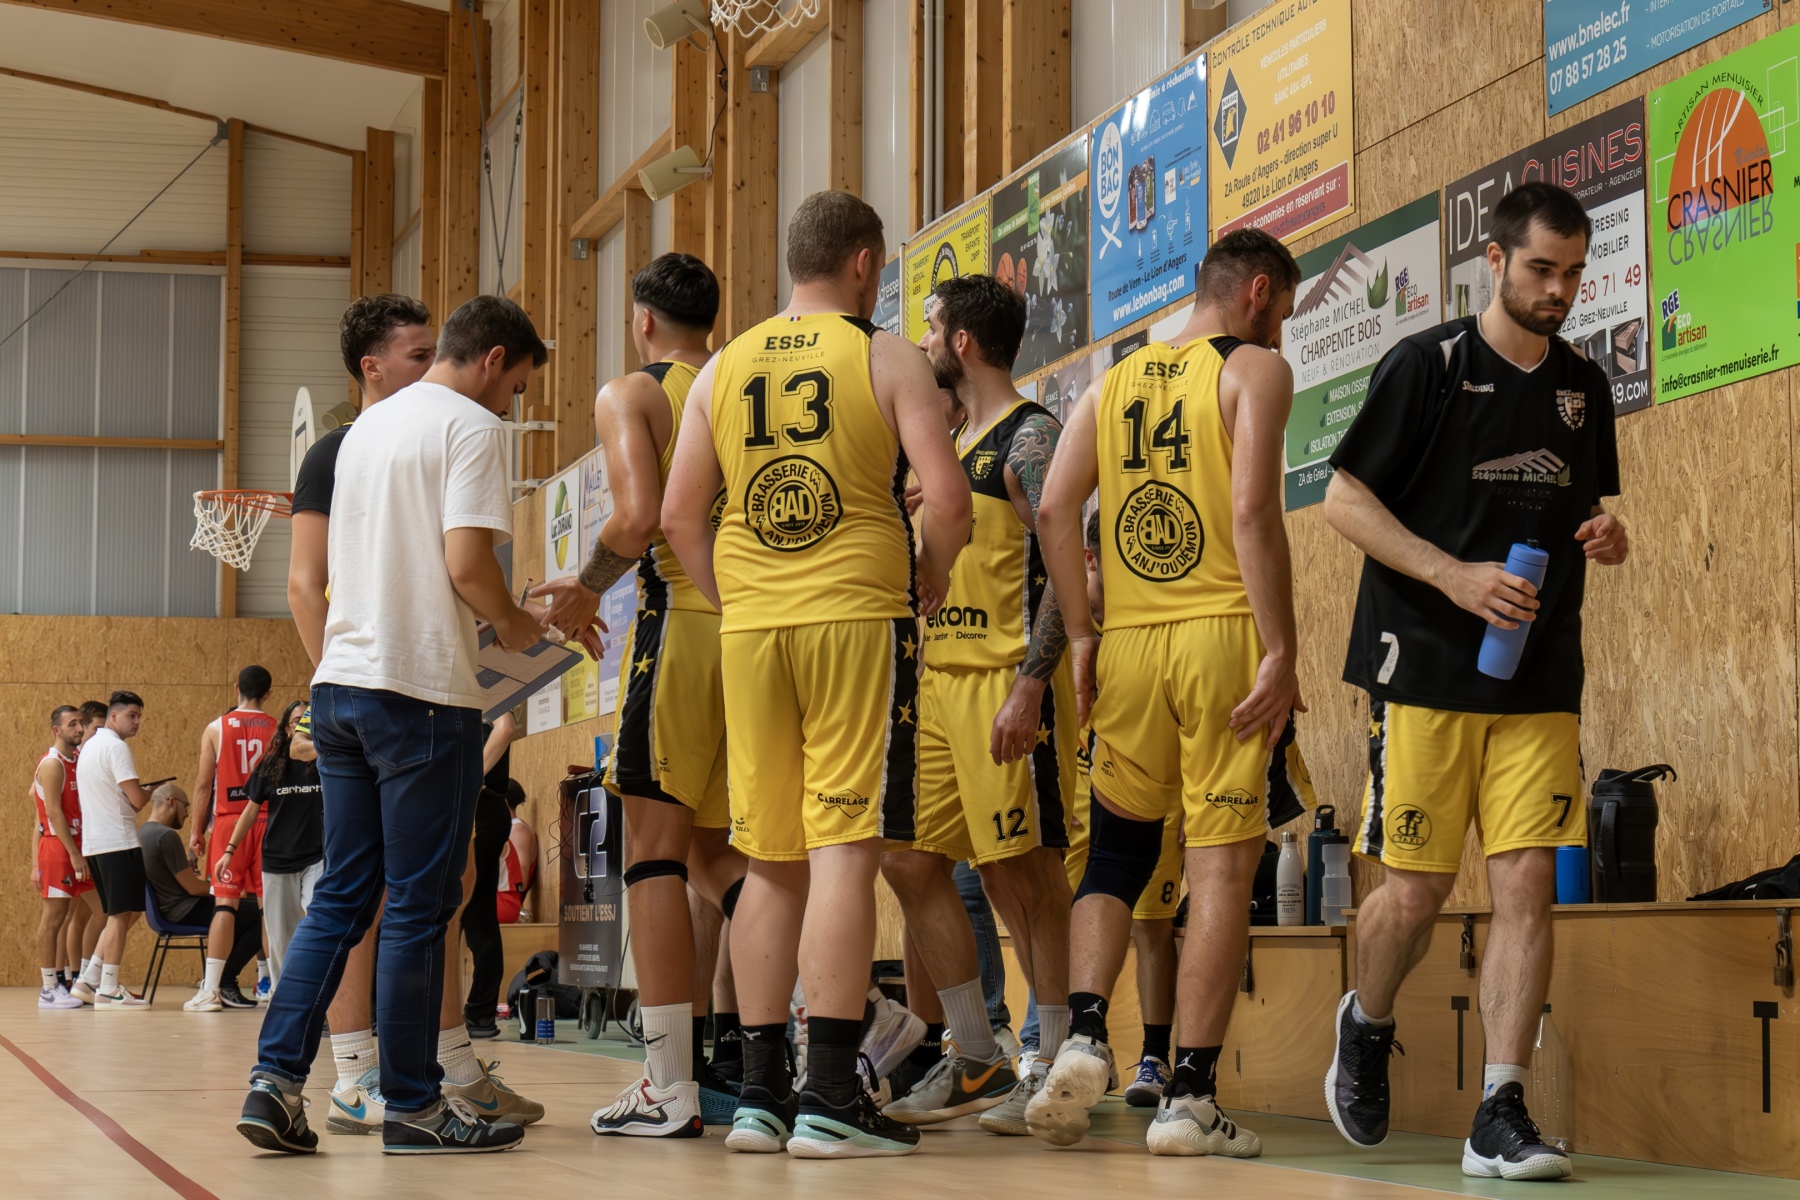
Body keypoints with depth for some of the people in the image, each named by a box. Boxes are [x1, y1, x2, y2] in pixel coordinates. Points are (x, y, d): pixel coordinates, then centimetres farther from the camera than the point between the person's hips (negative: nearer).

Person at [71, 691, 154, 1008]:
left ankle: (89, 981, 12)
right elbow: (137, 800, -17)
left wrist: (141, 792, 17)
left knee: (123, 914, 16)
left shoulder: (89, 746, 18)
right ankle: (108, 991, -5)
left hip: (94, 842, 10)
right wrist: (152, 791, 4)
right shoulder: (115, 746, -12)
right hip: (119, 841, -10)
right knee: (121, 915, -5)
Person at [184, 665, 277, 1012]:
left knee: (225, 902, -1)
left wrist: (197, 831, 7)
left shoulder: (216, 729, 1)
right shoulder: (277, 730, 3)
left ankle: (211, 990, -5)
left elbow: (203, 784, 1)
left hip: (228, 821, -1)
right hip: (268, 821, 1)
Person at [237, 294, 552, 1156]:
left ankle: (275, 1078, 1)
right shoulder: (470, 427, -6)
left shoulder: (368, 427, 19)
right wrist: (512, 625, 2)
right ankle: (413, 1107, 4)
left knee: (341, 897, 10)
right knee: (418, 905, -2)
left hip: (340, 679, 8)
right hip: (422, 688, -8)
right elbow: (467, 564, -17)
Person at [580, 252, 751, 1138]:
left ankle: (669, 1088, -6)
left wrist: (580, 591, 0)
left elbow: (640, 517, -14)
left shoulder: (630, 395, 1)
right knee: (714, 850, 19)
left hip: (681, 623, -6)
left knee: (654, 850, -2)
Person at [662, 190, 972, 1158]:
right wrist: (930, 580, 6)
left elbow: (679, 514, 8)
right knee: (844, 851, -5)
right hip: (858, 618, -4)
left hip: (749, 630, 4)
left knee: (770, 863, 10)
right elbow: (946, 496, -11)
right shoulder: (887, 360, -1)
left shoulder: (723, 369, 11)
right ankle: (829, 1100, -8)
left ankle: (760, 1094, 12)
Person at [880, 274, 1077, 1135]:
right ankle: (979, 1063, 14)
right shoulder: (950, 442, 19)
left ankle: (1056, 1068, 2)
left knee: (1020, 869, -6)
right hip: (938, 676, 9)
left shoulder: (1030, 437, -9)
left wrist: (1031, 685, -24)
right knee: (911, 861, 7)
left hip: (1006, 680, -9)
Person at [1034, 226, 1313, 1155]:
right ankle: (1188, 1096, -3)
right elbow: (1253, 510, -13)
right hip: (1223, 631, -5)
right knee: (1222, 863, -1)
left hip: (1127, 642, 5)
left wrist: (1081, 637, 9)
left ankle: (1082, 1038, -3)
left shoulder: (1114, 382, 16)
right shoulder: (1255, 370, 0)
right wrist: (1280, 651, -14)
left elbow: (1055, 510, 6)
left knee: (1116, 850, 17)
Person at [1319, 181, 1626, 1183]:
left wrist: (1607, 537, 0)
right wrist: (1455, 576, -17)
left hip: (1543, 681, 4)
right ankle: (1367, 1026, 31)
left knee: (1529, 881, -7)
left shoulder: (1584, 385, 12)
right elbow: (1344, 501, -6)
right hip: (1428, 672, -4)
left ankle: (1502, 1116, -5)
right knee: (1418, 889, 0)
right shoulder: (1428, 366, -4)